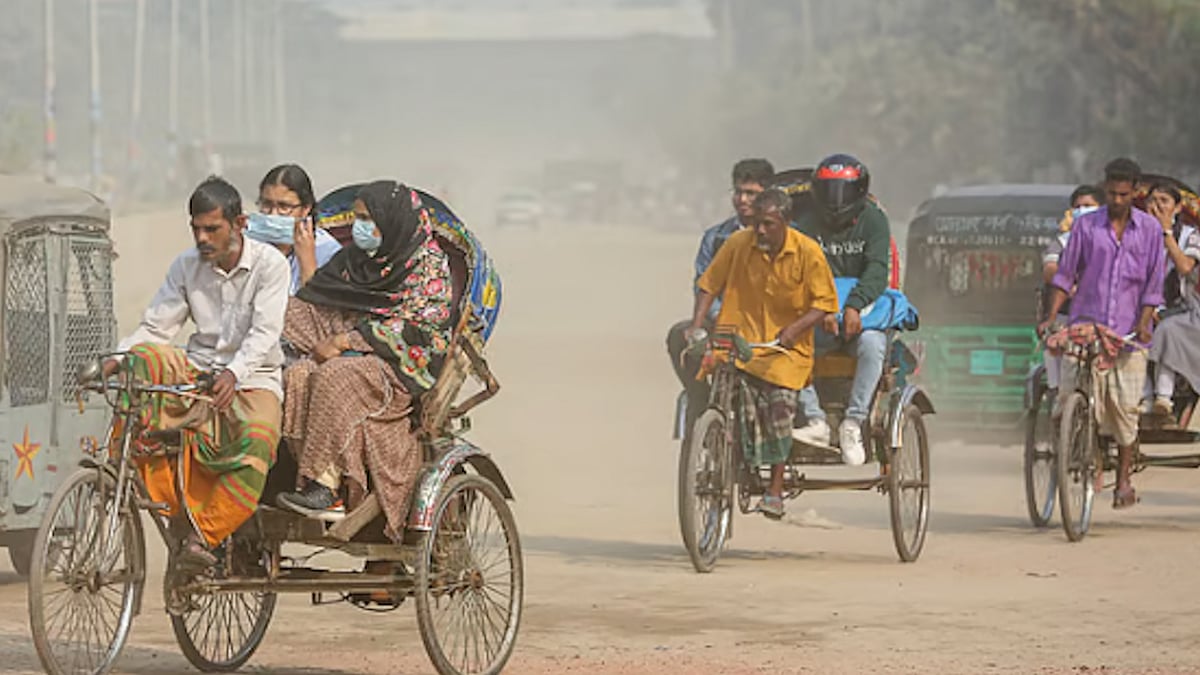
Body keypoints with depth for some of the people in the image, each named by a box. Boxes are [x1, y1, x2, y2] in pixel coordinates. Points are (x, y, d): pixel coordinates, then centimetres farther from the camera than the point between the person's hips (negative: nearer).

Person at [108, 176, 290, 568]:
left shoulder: (269, 265, -6)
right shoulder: (186, 267, 6)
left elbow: (264, 333, -16)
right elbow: (156, 327, 3)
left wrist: (233, 374, -35)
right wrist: (117, 359, -17)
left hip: (252, 377, -4)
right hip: (197, 370, 4)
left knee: (257, 438, -36)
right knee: (144, 360, -28)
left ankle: (203, 535, -34)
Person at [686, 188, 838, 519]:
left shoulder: (807, 252, -6)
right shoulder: (738, 244, -2)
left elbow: (825, 302, -3)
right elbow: (709, 284, 5)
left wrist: (794, 329, -18)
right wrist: (697, 324, -8)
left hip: (787, 347, -1)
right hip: (740, 339, 1)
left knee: (780, 402, -20)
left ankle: (775, 490, -9)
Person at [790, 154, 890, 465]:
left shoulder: (873, 221, 0)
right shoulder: (808, 224, 6)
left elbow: (877, 270, -13)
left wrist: (854, 305, -32)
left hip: (863, 313, -2)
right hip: (818, 313, 2)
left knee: (871, 344, -36)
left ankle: (853, 423, -31)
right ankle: (815, 421, -26)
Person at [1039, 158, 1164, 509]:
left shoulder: (1149, 229, 5)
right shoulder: (1085, 225, 5)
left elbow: (1154, 283, 3)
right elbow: (1065, 275, 7)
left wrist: (1143, 323, -9)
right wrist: (1052, 316, -3)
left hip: (1128, 328, 0)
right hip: (1086, 322, 0)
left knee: (1124, 406, -1)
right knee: (1071, 394, -14)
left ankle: (1124, 480, 10)